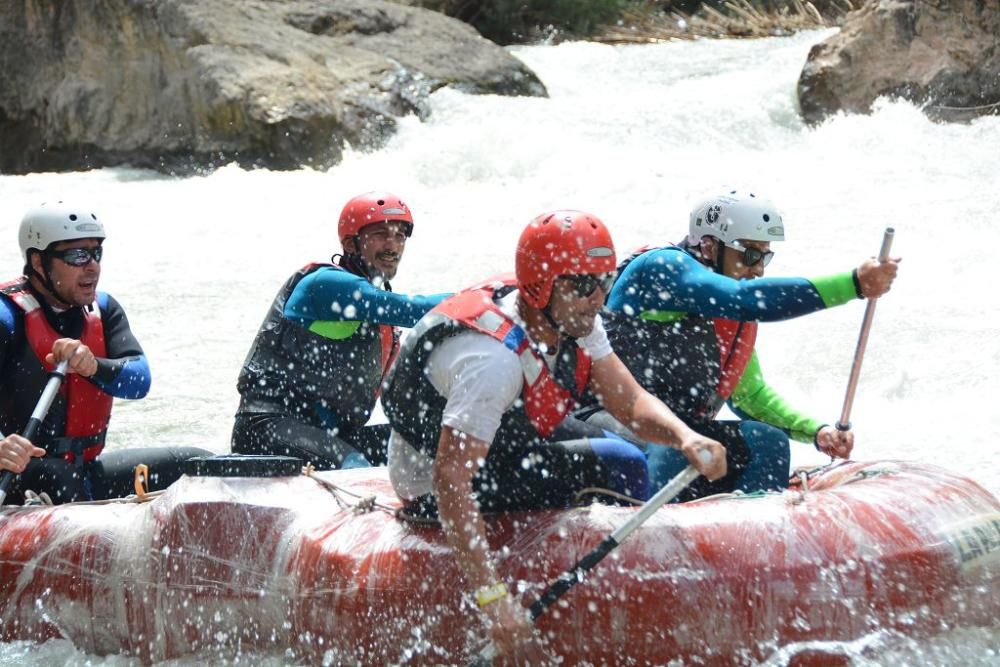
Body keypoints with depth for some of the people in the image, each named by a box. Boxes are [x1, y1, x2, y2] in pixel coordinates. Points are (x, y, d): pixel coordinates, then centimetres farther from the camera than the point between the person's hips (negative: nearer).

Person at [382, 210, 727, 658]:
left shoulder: (571, 320, -9)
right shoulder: (494, 357, -35)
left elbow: (631, 402, -7)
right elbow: (450, 482, -40)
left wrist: (685, 437, -29)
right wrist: (492, 597, -44)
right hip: (434, 492, -9)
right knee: (621, 467, -11)